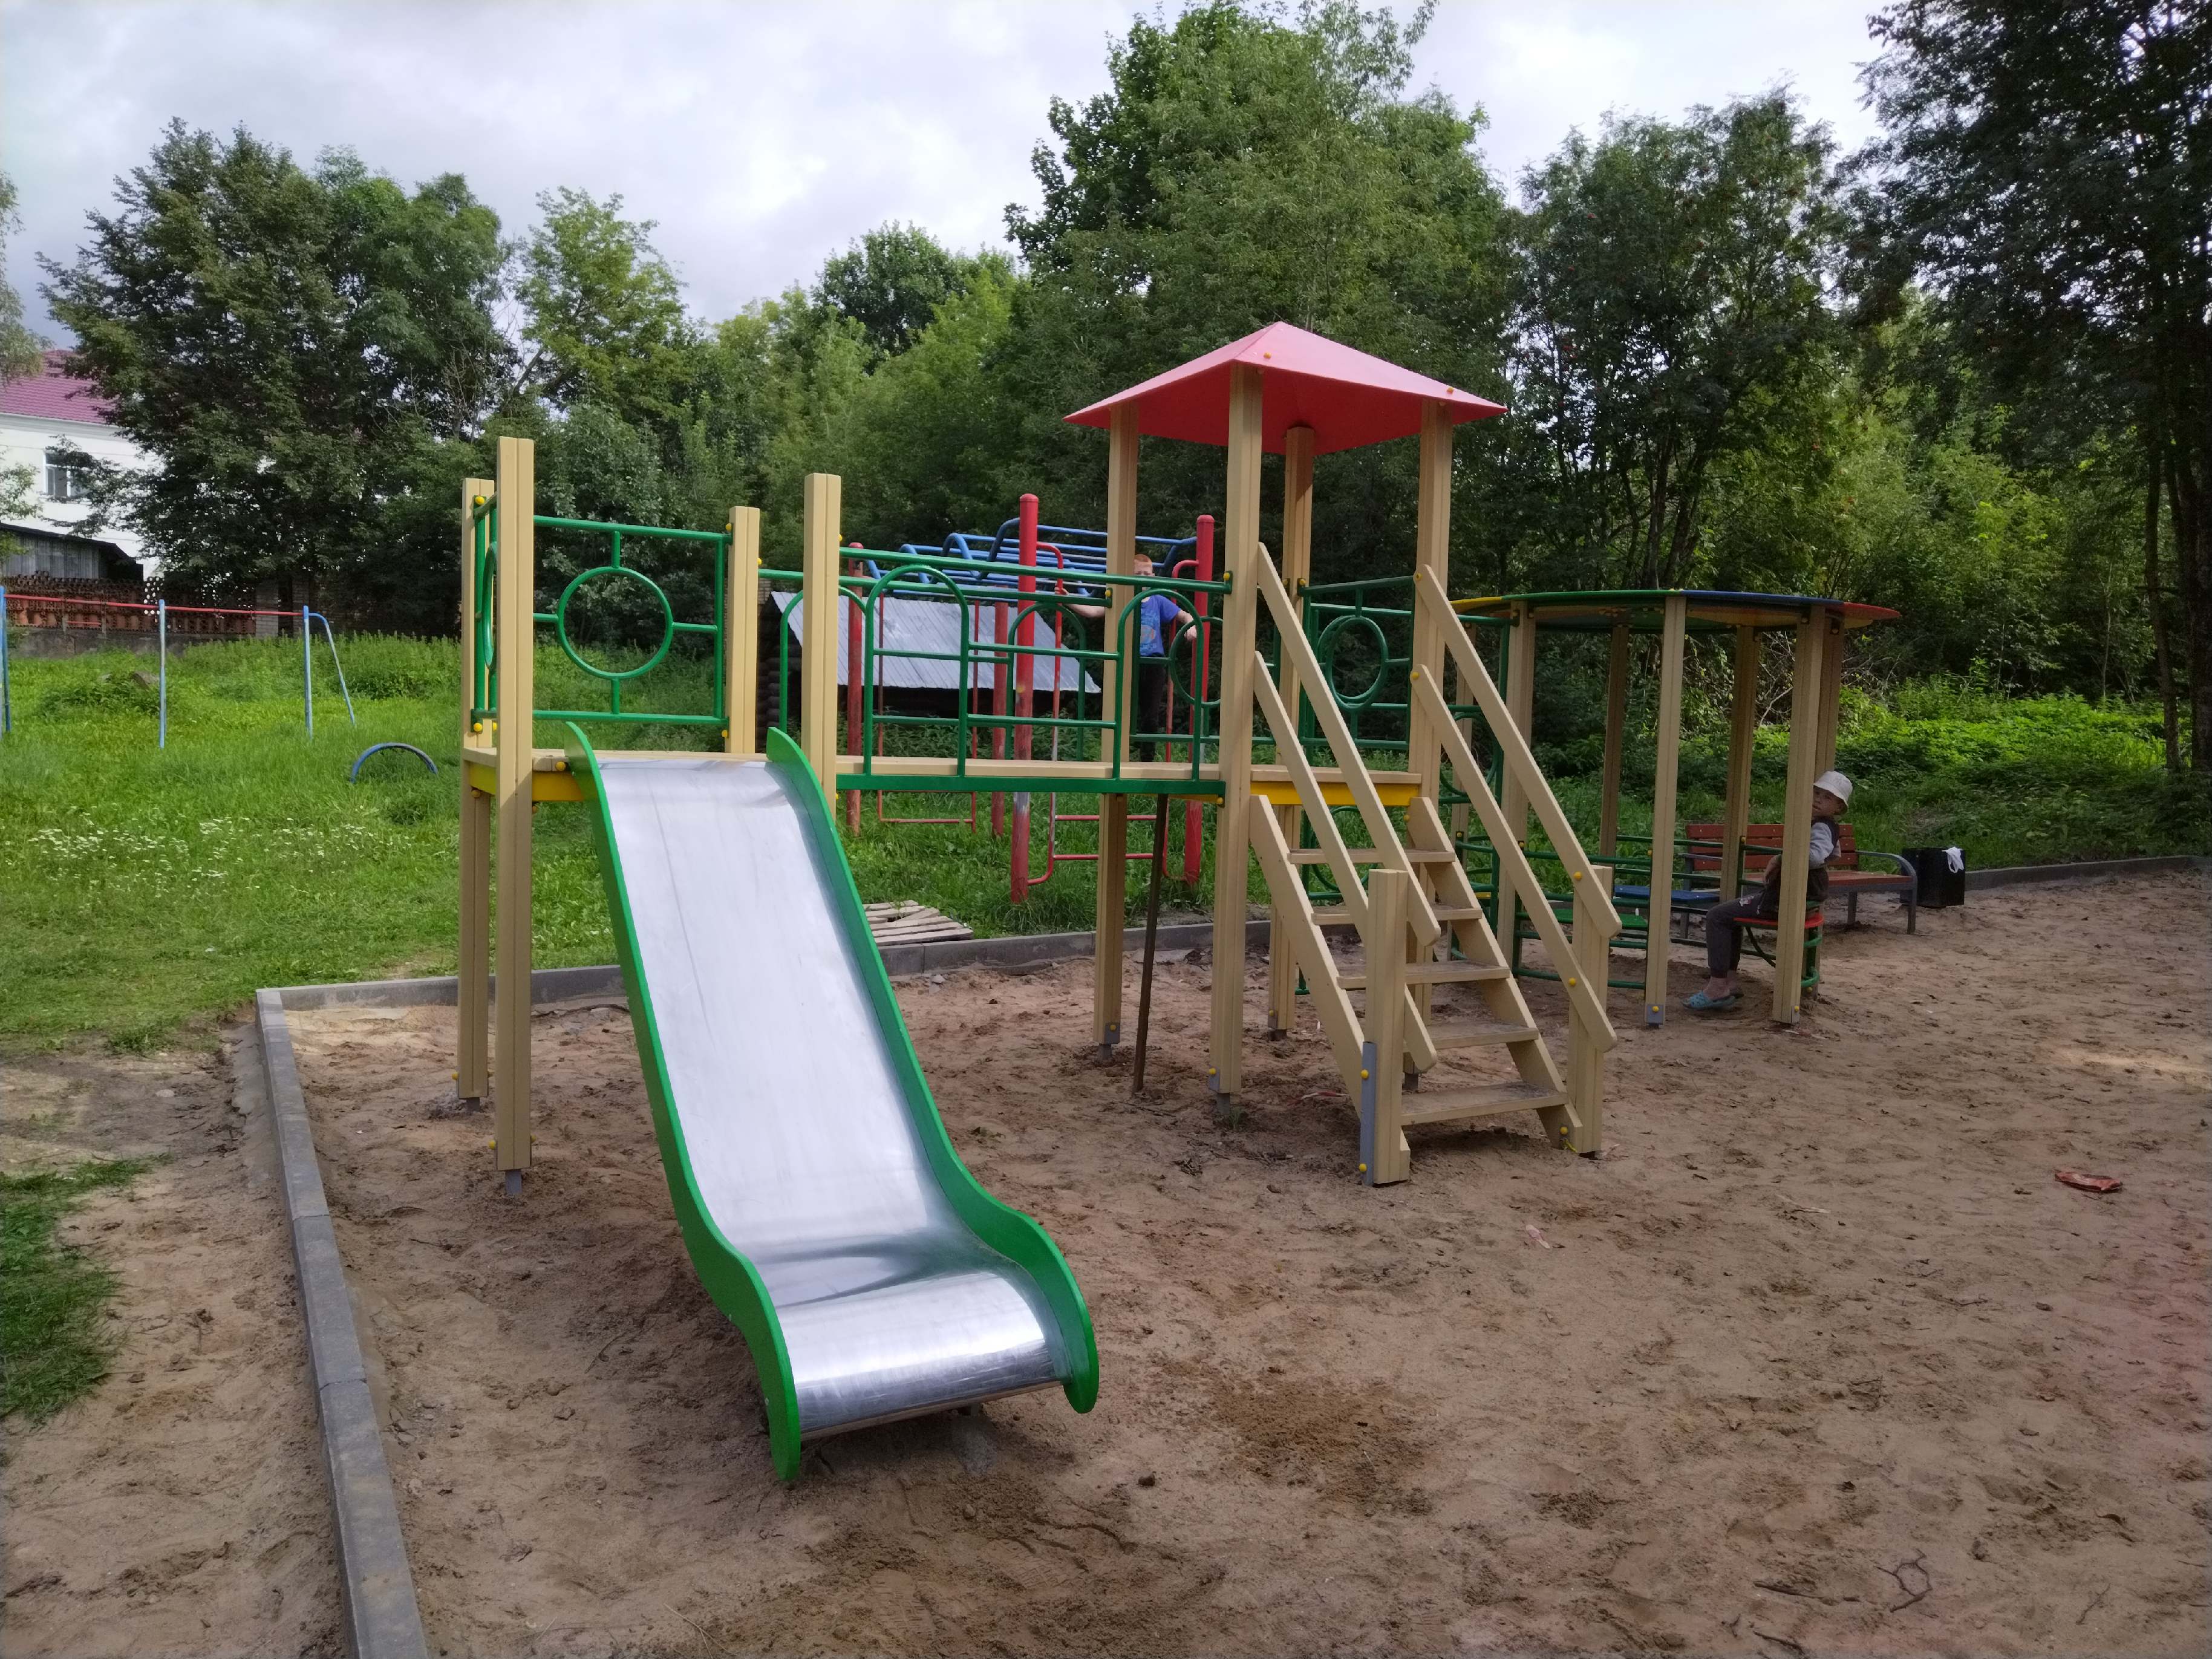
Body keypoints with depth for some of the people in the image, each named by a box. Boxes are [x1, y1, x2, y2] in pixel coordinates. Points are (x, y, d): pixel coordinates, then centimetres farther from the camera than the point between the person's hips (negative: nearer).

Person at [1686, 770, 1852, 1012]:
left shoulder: (1821, 828, -18)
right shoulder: (1826, 828, 14)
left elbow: (1816, 855, -39)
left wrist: (1780, 858, -23)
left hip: (1786, 902, -11)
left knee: (1718, 916, -12)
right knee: (1730, 912, 26)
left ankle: (1718, 987, -12)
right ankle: (1729, 980, 20)